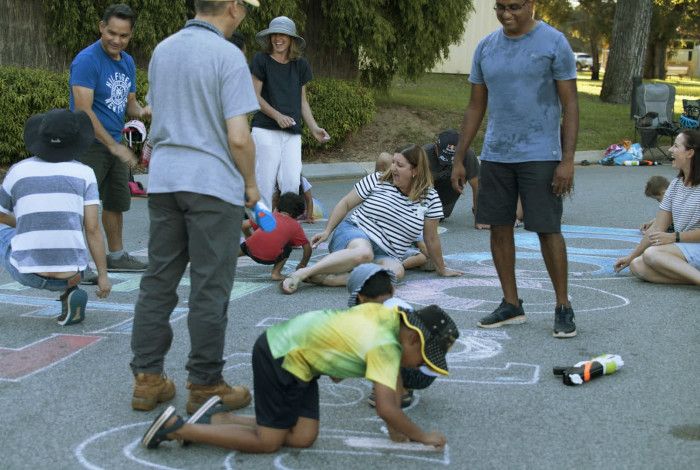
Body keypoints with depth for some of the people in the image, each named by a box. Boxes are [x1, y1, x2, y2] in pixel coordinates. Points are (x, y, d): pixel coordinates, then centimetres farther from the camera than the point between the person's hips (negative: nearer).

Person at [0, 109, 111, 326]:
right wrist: (103, 276, 2)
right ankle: (70, 292, 8)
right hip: (69, 273, 0)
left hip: (26, 271, 0)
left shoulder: (18, 171, 4)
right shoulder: (84, 173, 1)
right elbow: (93, 229, -5)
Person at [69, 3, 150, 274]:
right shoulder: (86, 61, -16)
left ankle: (116, 256, 31)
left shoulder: (128, 62, 9)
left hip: (115, 145, 8)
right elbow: (83, 110, -22)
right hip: (89, 145, -8)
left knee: (116, 202, 17)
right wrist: (114, 146, -24)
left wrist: (142, 112, -9)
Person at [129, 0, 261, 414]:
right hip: (213, 183, -7)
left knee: (158, 280, 11)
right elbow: (238, 136, -16)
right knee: (210, 289, 1)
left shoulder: (162, 50, 10)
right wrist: (251, 182, -2)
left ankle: (147, 379, 15)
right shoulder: (228, 56, -12)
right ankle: (205, 385, 8)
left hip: (163, 178, 7)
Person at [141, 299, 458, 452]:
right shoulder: (387, 347, -25)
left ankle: (218, 418, 10)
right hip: (280, 357, -9)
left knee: (303, 437, 4)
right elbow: (386, 409, -26)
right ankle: (176, 427, 1)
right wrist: (423, 437, -13)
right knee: (267, 442, -2)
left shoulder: (390, 314, -3)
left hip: (292, 343, 9)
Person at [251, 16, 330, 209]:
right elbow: (255, 96, -2)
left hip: (292, 132, 4)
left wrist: (314, 128, 6)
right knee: (265, 182, -7)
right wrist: (277, 115, -15)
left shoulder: (300, 65, 13)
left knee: (292, 183, -5)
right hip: (266, 129, -4)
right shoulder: (261, 60, 1)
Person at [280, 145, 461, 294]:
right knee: (363, 253, -41)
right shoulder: (377, 180, 1)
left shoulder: (430, 199, 1)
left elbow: (431, 238, 8)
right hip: (353, 233, -2)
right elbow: (346, 203, 7)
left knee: (396, 271, -37)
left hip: (386, 254, 2)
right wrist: (327, 231, -1)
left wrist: (441, 268, 13)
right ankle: (302, 273, -40)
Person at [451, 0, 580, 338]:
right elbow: (476, 107, 14)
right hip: (495, 155, 5)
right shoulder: (486, 47, 9)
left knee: (548, 230, -3)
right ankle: (511, 304, 19)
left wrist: (567, 160, -13)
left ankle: (563, 307, 10)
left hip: (540, 155, -5)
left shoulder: (554, 43, -4)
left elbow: (570, 105, -5)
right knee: (499, 228, 7)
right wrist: (459, 159, 10)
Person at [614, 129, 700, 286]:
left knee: (651, 254, -28)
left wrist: (674, 237, -16)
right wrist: (631, 256, 13)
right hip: (683, 249, 8)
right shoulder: (676, 184, 12)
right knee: (637, 266, -15)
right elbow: (657, 229, 13)